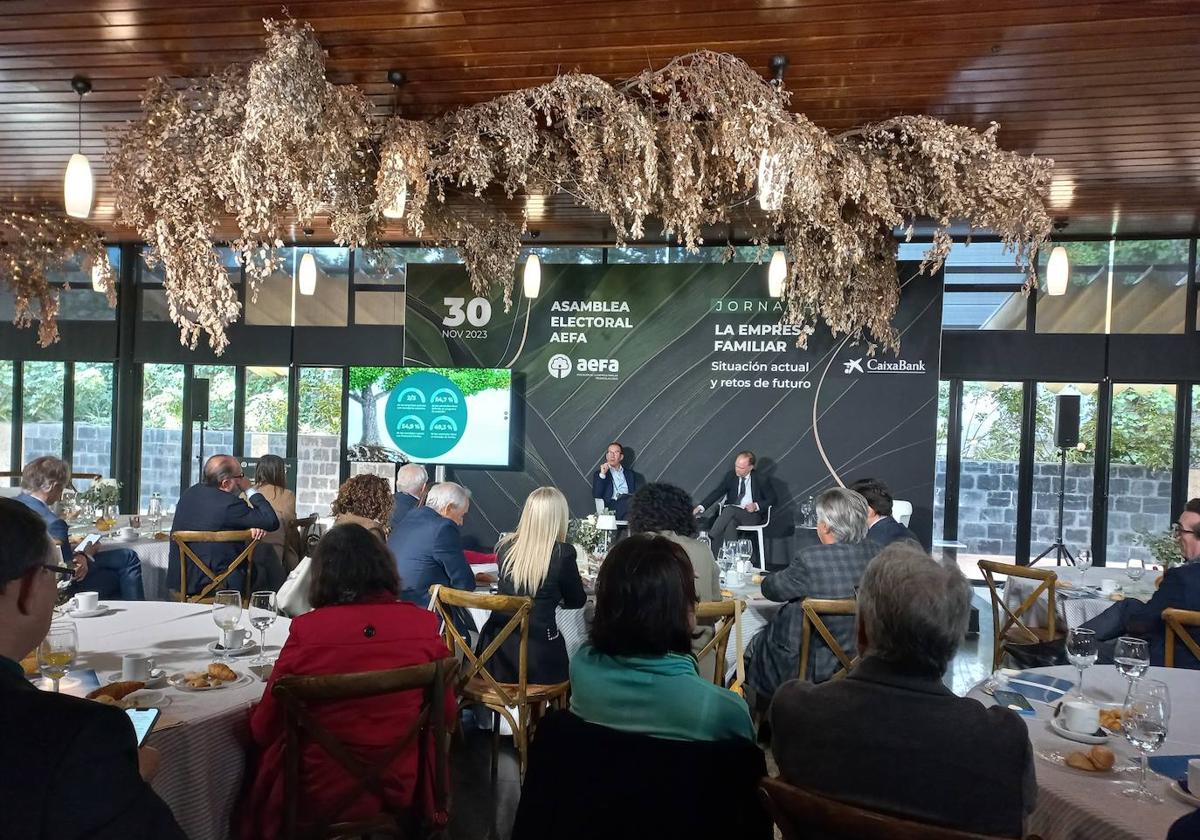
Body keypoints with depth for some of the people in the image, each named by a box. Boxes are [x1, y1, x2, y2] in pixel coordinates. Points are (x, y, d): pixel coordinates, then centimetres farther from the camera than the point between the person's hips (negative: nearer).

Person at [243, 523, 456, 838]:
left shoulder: (305, 630, -17)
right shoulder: (423, 624, -11)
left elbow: (263, 729, -4)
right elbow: (447, 715, 3)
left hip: (318, 796, -1)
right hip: (401, 789, 2)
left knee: (261, 761, 27)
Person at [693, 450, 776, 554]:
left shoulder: (760, 480, -1)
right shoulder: (731, 475, 6)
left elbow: (772, 499, 5)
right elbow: (717, 492, 1)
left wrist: (757, 506, -14)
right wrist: (701, 506, -14)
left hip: (752, 515, -2)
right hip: (732, 514, 2)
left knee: (729, 509, -33)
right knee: (730, 524, -36)